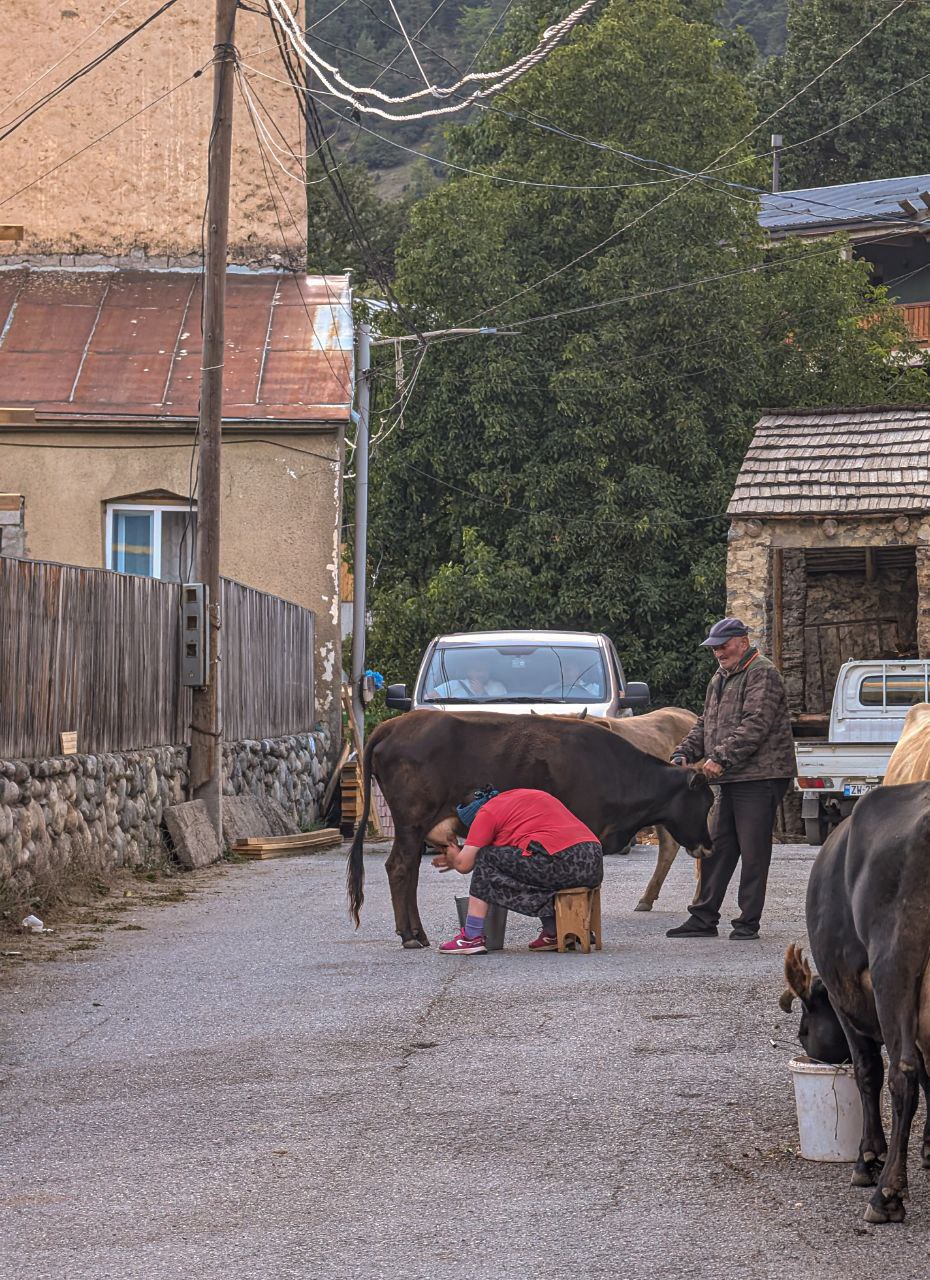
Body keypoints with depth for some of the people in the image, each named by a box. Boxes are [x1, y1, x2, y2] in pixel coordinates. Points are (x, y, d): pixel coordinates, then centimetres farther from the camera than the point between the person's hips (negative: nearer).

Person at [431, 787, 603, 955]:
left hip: (562, 862, -8)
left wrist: (452, 854, 30)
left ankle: (473, 937, 9)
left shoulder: (487, 812, 7)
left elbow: (464, 865, 8)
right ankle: (553, 931, 20)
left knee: (485, 859, 9)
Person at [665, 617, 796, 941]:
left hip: (760, 778, -9)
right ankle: (703, 918, 14)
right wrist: (683, 753, 9)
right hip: (731, 780, 9)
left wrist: (721, 757, -23)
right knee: (717, 848, 10)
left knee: (753, 851, -5)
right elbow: (705, 725, 25)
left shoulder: (762, 674, -9)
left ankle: (748, 922, -1)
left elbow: (755, 725, -19)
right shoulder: (720, 679, 21)